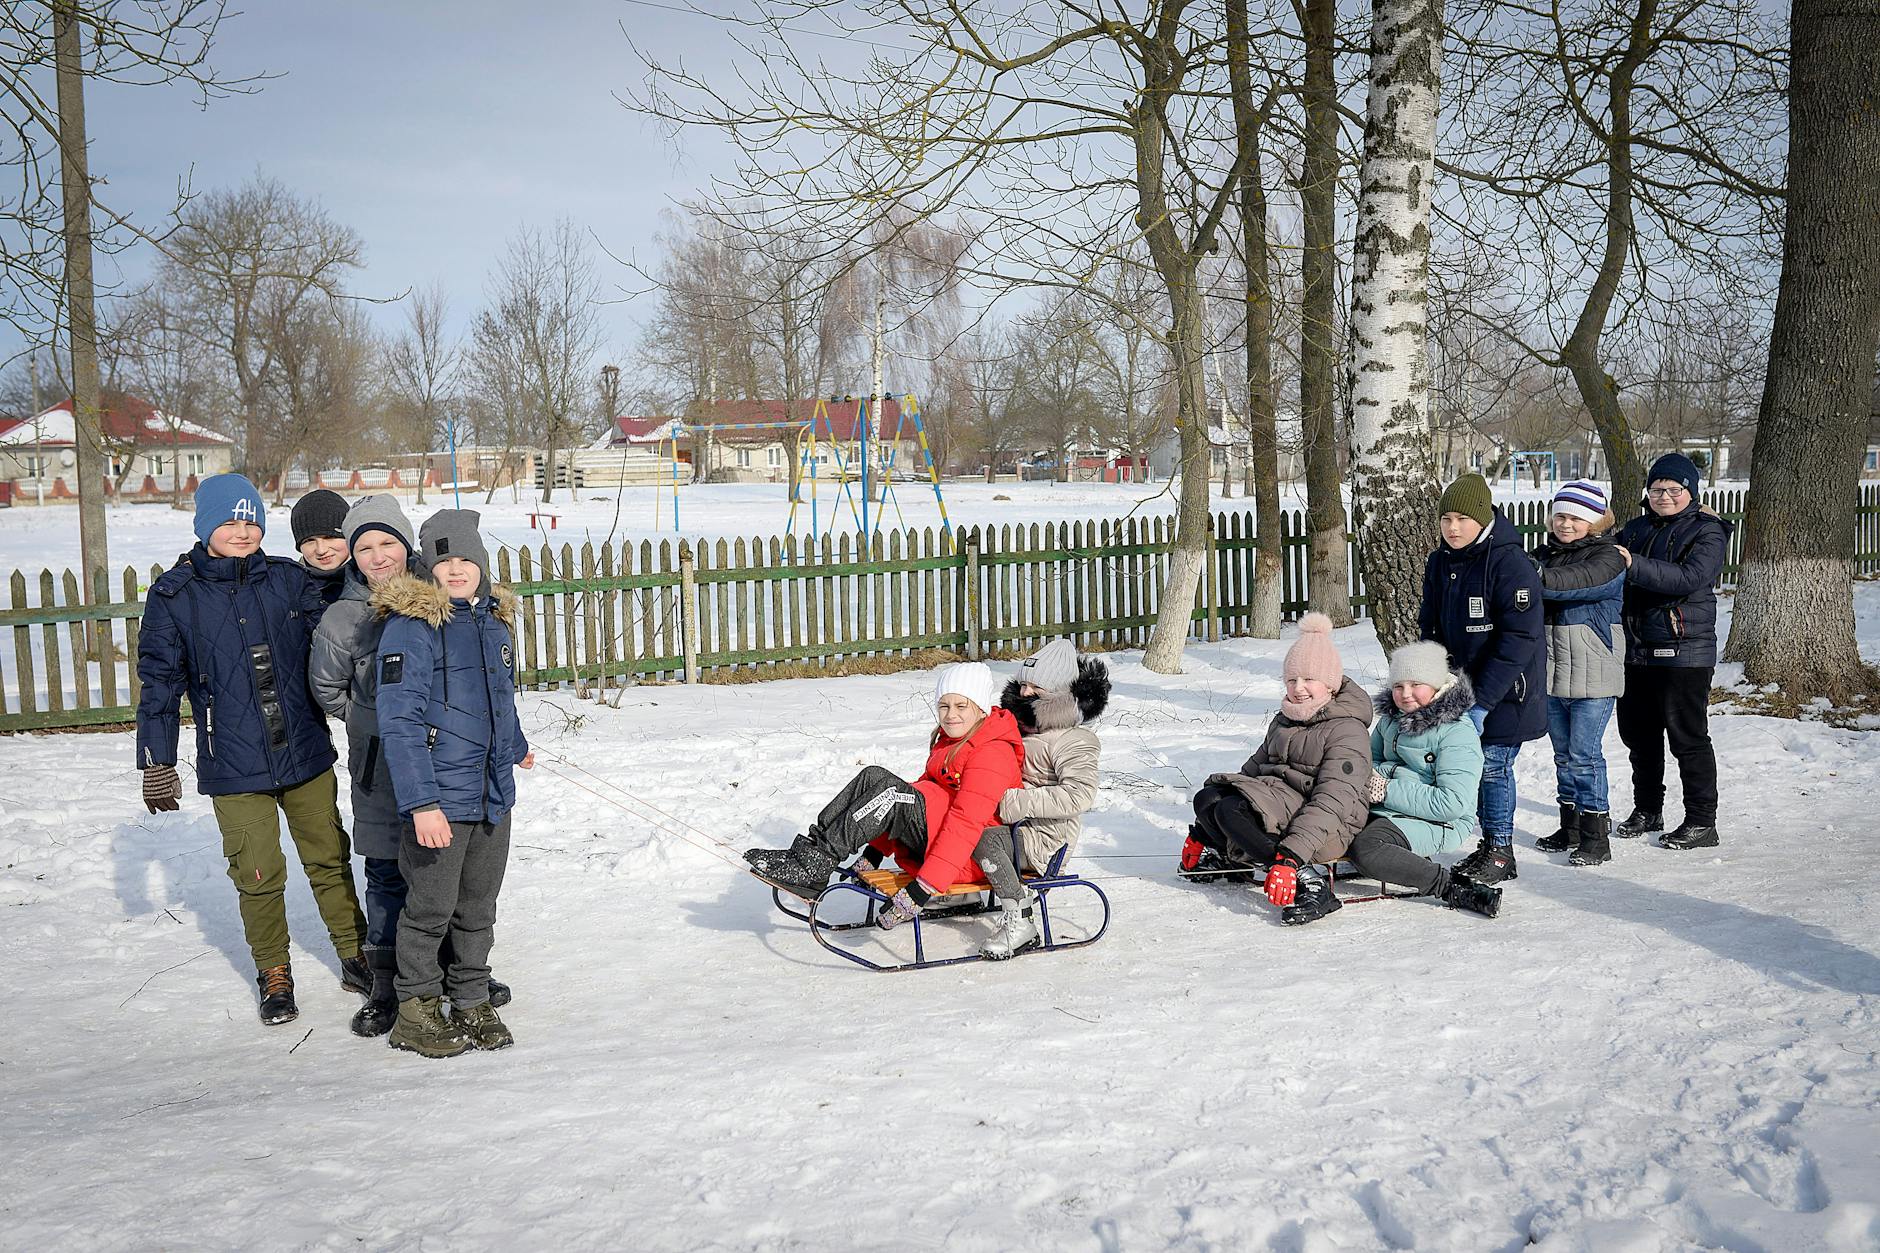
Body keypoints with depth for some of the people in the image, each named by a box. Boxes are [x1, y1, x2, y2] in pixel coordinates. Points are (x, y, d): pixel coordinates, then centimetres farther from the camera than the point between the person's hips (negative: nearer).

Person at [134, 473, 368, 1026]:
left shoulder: (289, 580, 0)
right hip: (234, 767, -2)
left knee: (329, 859, 12)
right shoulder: (174, 595, -2)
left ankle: (356, 956, 28)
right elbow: (159, 683, 2)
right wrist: (157, 764, 2)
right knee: (259, 874, 2)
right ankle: (274, 976, 22)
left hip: (306, 754, 2)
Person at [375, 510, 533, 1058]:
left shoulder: (495, 620, 9)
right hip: (439, 797, -6)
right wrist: (420, 802, -24)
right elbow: (398, 721, -18)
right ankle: (415, 1012, 19)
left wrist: (515, 747, 43)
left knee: (478, 907, 14)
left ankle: (471, 1001, 27)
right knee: (431, 908, 3)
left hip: (494, 792, 6)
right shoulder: (411, 626, -13)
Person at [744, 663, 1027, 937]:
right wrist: (876, 850, 12)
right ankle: (810, 849, -17)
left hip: (971, 858, -9)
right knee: (873, 777, -8)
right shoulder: (948, 742, 16)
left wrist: (923, 888, -33)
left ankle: (813, 866, -23)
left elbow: (966, 823, -26)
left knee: (889, 791, -27)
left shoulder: (992, 754, -17)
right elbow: (922, 789, 20)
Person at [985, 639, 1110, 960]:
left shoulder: (1073, 740, -12)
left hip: (1044, 840, -9)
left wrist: (1020, 802, -30)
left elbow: (1079, 794, -28)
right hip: (1014, 826, 9)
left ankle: (1018, 922, -24)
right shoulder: (1023, 723, 16)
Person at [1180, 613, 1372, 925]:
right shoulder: (1284, 720, 16)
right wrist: (1203, 833, 16)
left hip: (1327, 828, -8)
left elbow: (1332, 802, -22)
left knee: (1232, 809, -30)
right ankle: (1229, 856, 11)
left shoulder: (1348, 730, -12)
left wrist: (1292, 856, -34)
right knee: (1207, 799, -17)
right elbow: (1254, 767, 20)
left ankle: (1311, 882, -28)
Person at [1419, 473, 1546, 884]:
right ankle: (1488, 844, 22)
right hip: (1461, 685, 7)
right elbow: (1429, 629, 13)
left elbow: (1519, 639, -21)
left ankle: (1501, 852, 7)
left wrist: (1483, 702, -23)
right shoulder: (1439, 563, 5)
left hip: (1506, 689, -6)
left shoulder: (1511, 564, -18)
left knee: (1493, 765, -7)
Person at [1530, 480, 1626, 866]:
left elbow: (1580, 582, -28)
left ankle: (1597, 837, 1)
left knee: (1585, 754, -7)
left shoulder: (1609, 557, -8)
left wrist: (1537, 577, -41)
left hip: (1593, 673, -6)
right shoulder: (1546, 553, 12)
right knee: (1563, 753, 14)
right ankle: (1571, 828, 25)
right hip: (1553, 672, 7)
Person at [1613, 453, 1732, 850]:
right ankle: (1647, 812, 29)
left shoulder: (1707, 531, -5)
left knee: (1688, 738, -3)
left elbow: (1689, 577, -21)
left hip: (1685, 651, -6)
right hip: (1636, 650, 7)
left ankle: (1701, 822, 6)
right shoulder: (1635, 529, 13)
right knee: (1638, 734, 14)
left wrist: (1635, 566, -30)